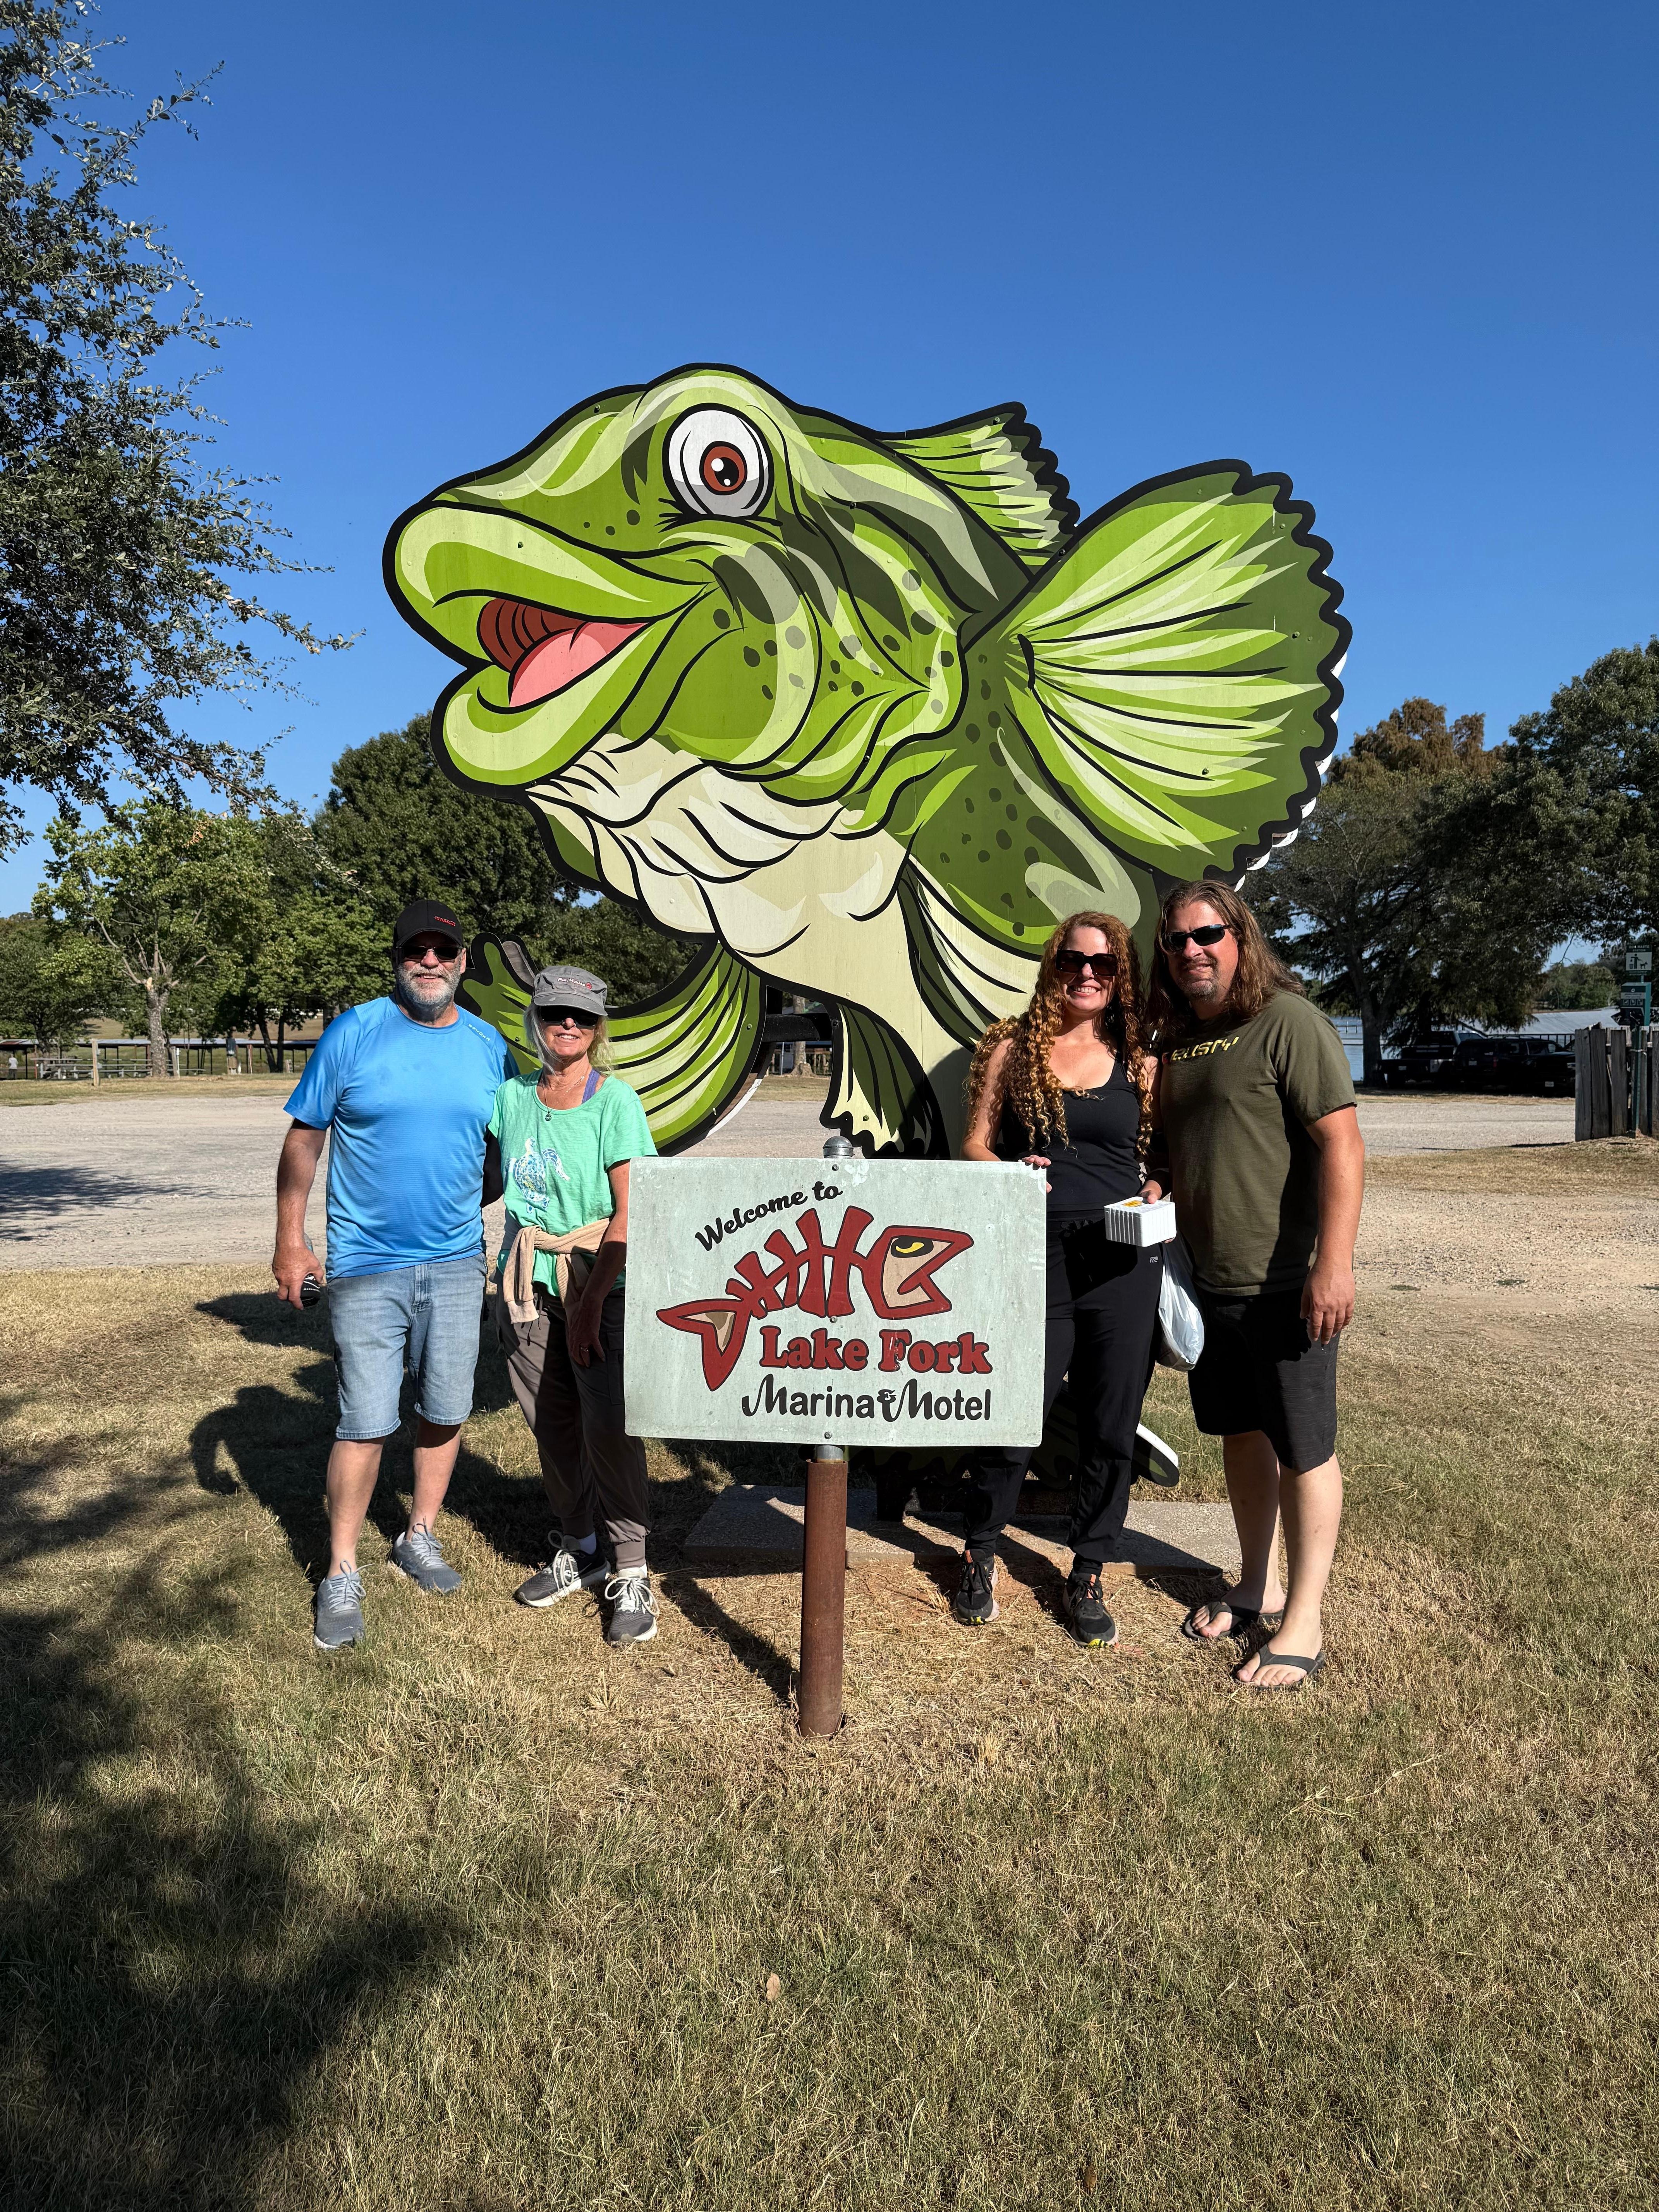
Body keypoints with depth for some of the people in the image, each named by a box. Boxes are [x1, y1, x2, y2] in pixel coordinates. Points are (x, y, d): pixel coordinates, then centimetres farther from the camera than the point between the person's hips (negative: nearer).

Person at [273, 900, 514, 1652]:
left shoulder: (488, 1045, 5)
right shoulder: (353, 1034, -5)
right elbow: (304, 1138, -1)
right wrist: (290, 1240, -5)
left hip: (458, 1262, 4)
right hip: (366, 1263, -3)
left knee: (446, 1411, 12)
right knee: (366, 1423, -3)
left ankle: (419, 1537, 33)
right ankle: (341, 1575, 14)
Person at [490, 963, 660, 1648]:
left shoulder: (615, 1100, -9)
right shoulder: (512, 1095, 5)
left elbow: (631, 1212, -13)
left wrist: (591, 1301, -17)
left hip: (599, 1282, -4)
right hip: (527, 1280, 5)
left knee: (608, 1426, -9)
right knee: (551, 1425, 10)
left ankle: (630, 1573, 4)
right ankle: (575, 1550, 28)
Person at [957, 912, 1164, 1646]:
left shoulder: (1140, 1063, 11)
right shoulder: (1011, 1047, 6)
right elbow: (975, 1144, 5)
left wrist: (1159, 1191, -3)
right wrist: (1006, 1172, -15)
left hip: (1123, 1261, 2)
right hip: (1033, 1255, -2)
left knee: (1111, 1426, 8)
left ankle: (1087, 1575, 28)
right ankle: (980, 1553, 29)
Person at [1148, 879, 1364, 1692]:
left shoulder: (1288, 1022, -12)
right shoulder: (1175, 1041, 11)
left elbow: (1342, 1145, -18)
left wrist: (1334, 1266, -24)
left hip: (1285, 1282, -7)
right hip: (1208, 1280, 7)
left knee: (1302, 1449, 3)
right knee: (1240, 1434, 18)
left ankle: (1304, 1623, 15)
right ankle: (1257, 1587, 34)